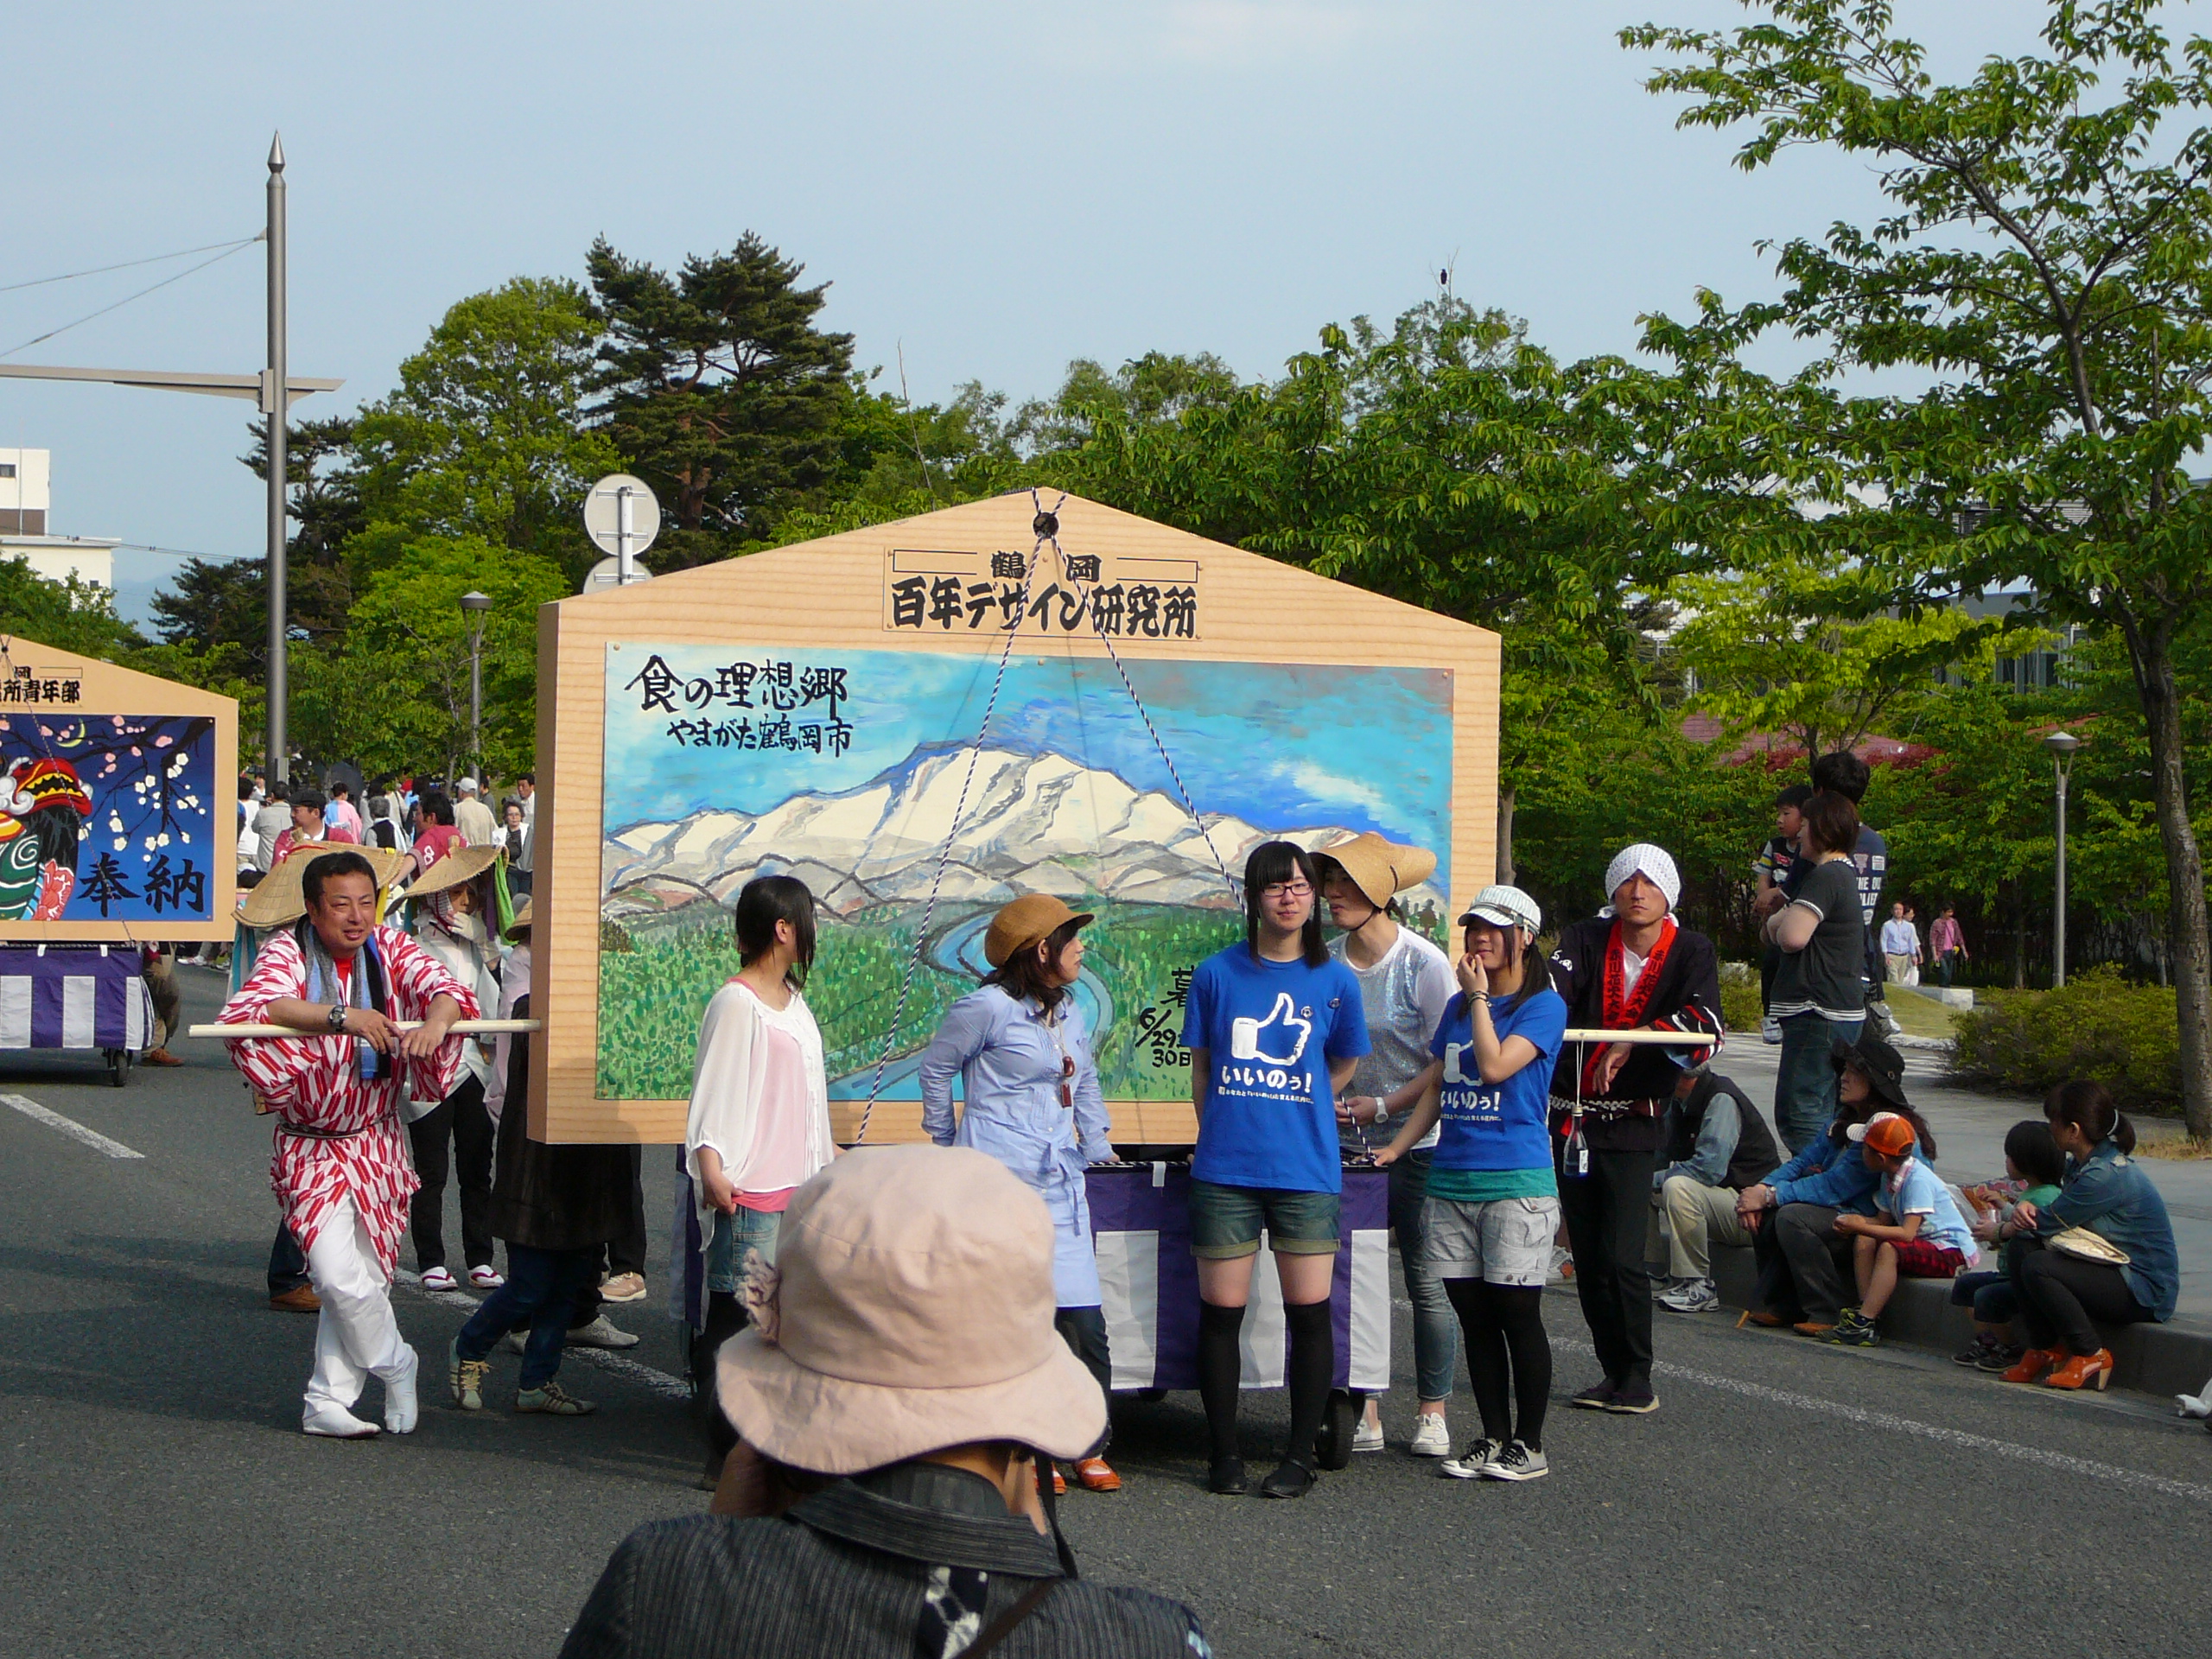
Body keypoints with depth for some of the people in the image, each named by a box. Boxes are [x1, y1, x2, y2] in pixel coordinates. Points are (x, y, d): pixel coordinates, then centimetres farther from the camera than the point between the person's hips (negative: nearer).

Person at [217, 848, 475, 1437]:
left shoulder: (390, 949, 0)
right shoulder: (288, 952, -12)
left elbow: (444, 988, -14)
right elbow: (249, 1009, -31)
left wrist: (435, 1020, -39)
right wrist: (342, 1016, -42)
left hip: (377, 1144, 4)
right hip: (310, 1146, -4)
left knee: (367, 1274, 4)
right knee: (338, 1273, -15)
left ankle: (329, 1400, 16)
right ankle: (392, 1364, 10)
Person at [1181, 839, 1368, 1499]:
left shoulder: (1335, 982, 3)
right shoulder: (1217, 974, 3)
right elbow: (1201, 1068, 13)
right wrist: (1227, 1129, 11)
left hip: (1307, 1168, 0)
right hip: (1225, 1169, 0)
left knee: (1309, 1313, 1)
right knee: (1221, 1313, 2)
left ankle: (1300, 1457, 12)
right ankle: (1224, 1455, 14)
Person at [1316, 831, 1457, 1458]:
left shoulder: (1424, 964, -9)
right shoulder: (1325, 962, 4)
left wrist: (1380, 1106, -15)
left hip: (1416, 1144, -4)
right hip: (1344, 1147, 4)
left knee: (1426, 1281, 1)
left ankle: (1432, 1411, 12)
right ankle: (1363, 1411, 9)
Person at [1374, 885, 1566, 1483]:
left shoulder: (1543, 1005, -3)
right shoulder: (1457, 1006, 17)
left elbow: (1496, 1065, -18)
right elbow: (1435, 1085, 21)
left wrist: (1480, 994, -9)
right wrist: (1398, 1146, 12)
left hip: (1516, 1182, -6)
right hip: (1452, 1180, 6)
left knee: (1517, 1314, -3)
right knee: (1475, 1318, 7)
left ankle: (1529, 1445, 5)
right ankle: (1493, 1439, 15)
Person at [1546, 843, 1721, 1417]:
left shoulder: (1691, 952, 1)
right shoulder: (1587, 940, 4)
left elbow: (1706, 1027, -14)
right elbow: (1556, 977, -19)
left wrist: (1636, 1037, -24)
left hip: (1634, 1127, -3)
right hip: (1571, 1117, 3)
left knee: (1621, 1258, -12)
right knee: (1587, 1257, 8)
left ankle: (1637, 1377, 3)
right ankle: (1614, 1371, 21)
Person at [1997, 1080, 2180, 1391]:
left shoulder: (2107, 1176, -24)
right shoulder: (2082, 1164, 7)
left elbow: (2046, 1223, -16)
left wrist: (2002, 1230, 3)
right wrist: (2025, 1207, -11)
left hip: (2146, 1293, -9)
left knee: (2037, 1267, -25)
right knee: (2022, 1251, -6)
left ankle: (2092, 1356, -9)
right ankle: (2044, 1351, 3)